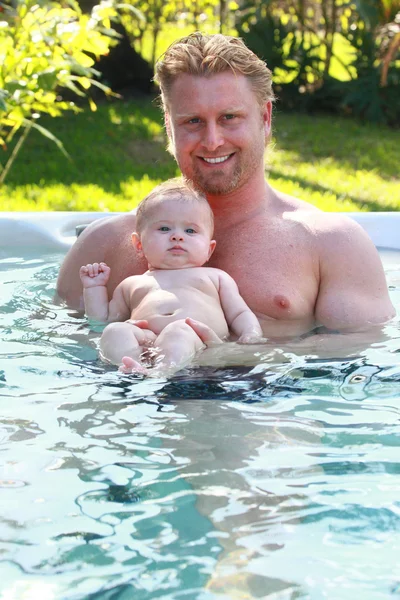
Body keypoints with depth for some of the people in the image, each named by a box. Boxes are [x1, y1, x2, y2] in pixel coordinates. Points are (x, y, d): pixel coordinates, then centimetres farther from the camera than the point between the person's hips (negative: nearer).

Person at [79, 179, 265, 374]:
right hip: (143, 342, 2)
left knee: (179, 330, -37)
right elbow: (104, 320, 38)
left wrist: (251, 336, 3)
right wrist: (94, 288, 27)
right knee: (114, 331, -29)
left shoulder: (216, 277, 32)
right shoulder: (132, 285, 35)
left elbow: (240, 315, 24)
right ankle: (134, 370, -55)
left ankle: (161, 372, -62)